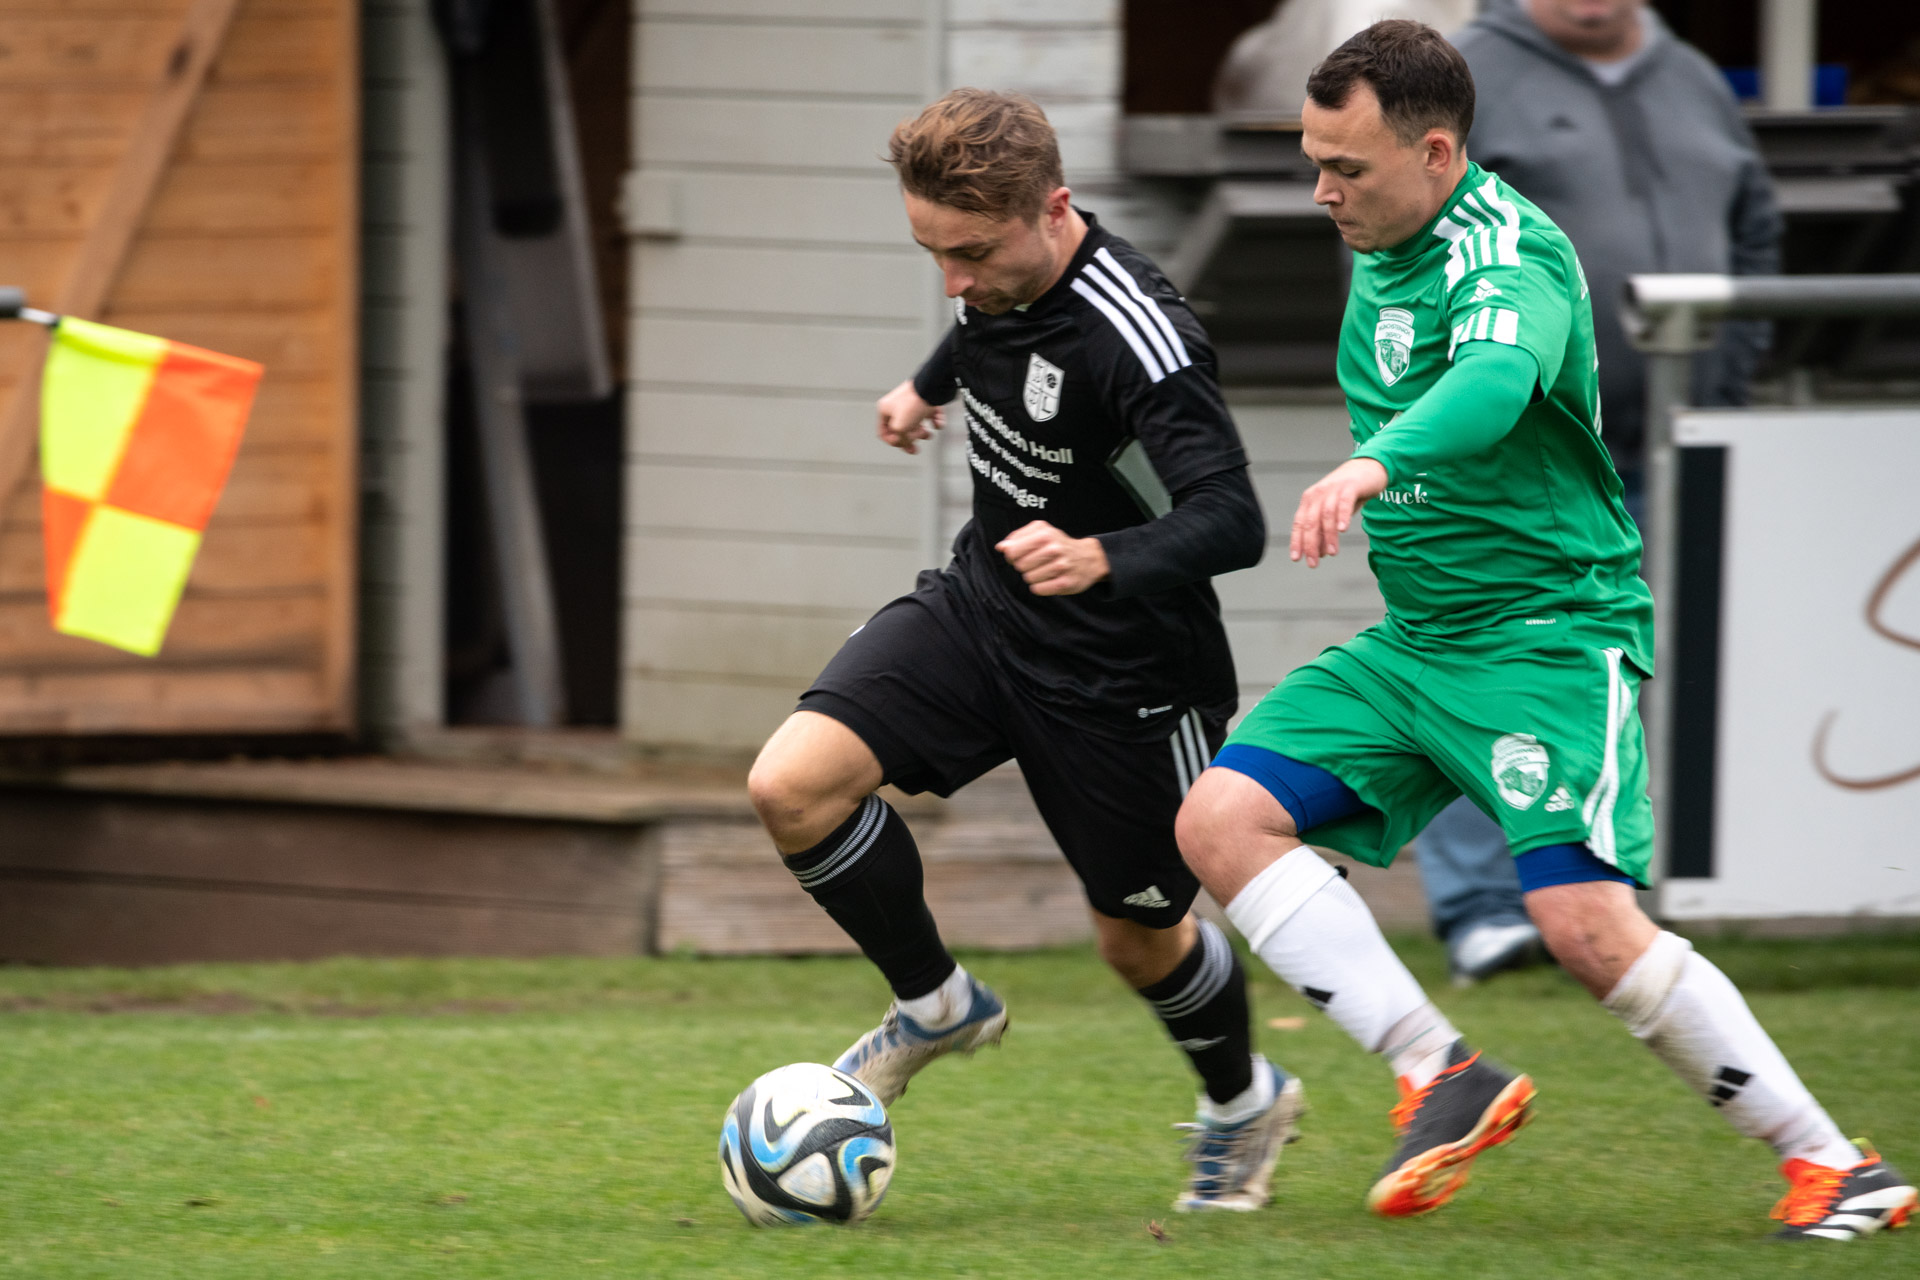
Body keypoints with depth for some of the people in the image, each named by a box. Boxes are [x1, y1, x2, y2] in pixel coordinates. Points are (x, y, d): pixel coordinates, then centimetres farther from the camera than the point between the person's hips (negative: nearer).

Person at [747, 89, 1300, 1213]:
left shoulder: (1136, 339, -31)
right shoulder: (1002, 275, -8)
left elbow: (1231, 521, -37)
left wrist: (1104, 561, -54)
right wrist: (931, 383, 37)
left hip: (1122, 675, -6)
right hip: (983, 609, 6)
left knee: (1140, 938, 11)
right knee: (793, 785, -14)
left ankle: (1245, 1101, 44)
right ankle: (937, 1005, 9)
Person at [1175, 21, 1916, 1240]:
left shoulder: (1507, 250, -19)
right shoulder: (1383, 256, 8)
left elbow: (1497, 377, -42)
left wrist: (1376, 464, -58)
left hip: (1552, 634, -9)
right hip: (1414, 640, 9)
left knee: (1589, 924, -21)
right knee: (1221, 819, -9)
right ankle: (1444, 1076, -10)